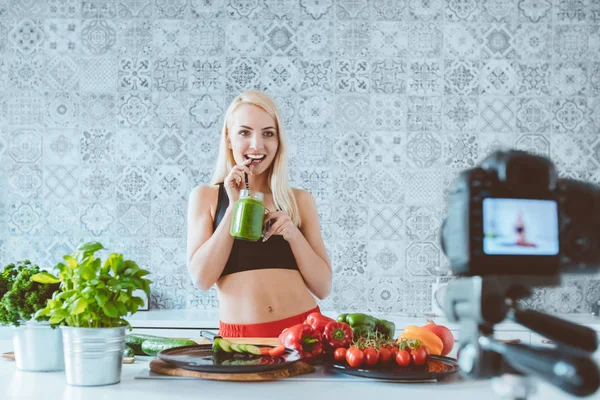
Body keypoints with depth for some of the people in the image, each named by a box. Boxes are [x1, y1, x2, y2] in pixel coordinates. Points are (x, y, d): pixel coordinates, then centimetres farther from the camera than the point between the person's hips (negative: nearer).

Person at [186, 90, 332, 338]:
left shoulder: (300, 200, 8)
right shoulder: (206, 197, 6)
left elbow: (323, 288, 6)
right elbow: (200, 279, -4)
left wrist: (293, 233, -8)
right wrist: (234, 207, -7)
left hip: (303, 329, 1)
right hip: (239, 335, 0)